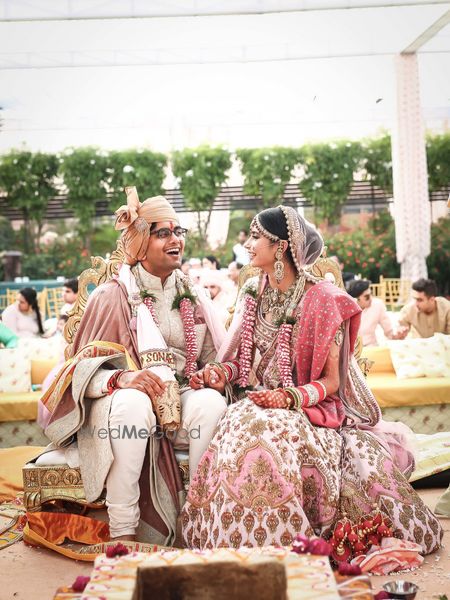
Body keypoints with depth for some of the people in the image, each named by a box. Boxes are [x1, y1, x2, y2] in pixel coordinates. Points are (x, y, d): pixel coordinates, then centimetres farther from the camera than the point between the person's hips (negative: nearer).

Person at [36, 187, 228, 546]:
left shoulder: (193, 295, 11)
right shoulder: (113, 295, -3)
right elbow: (85, 368, -9)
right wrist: (122, 378, -29)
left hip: (180, 400, 4)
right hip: (121, 407, -3)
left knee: (212, 403, -28)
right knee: (133, 403, -37)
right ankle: (122, 533, -29)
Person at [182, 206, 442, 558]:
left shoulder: (321, 300, -8)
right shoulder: (254, 292, 10)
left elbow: (331, 381, -8)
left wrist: (290, 397, -25)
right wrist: (220, 373, -6)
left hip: (308, 408, -5)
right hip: (257, 402, 5)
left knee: (264, 428, -36)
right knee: (239, 427, -29)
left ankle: (280, 539, -17)